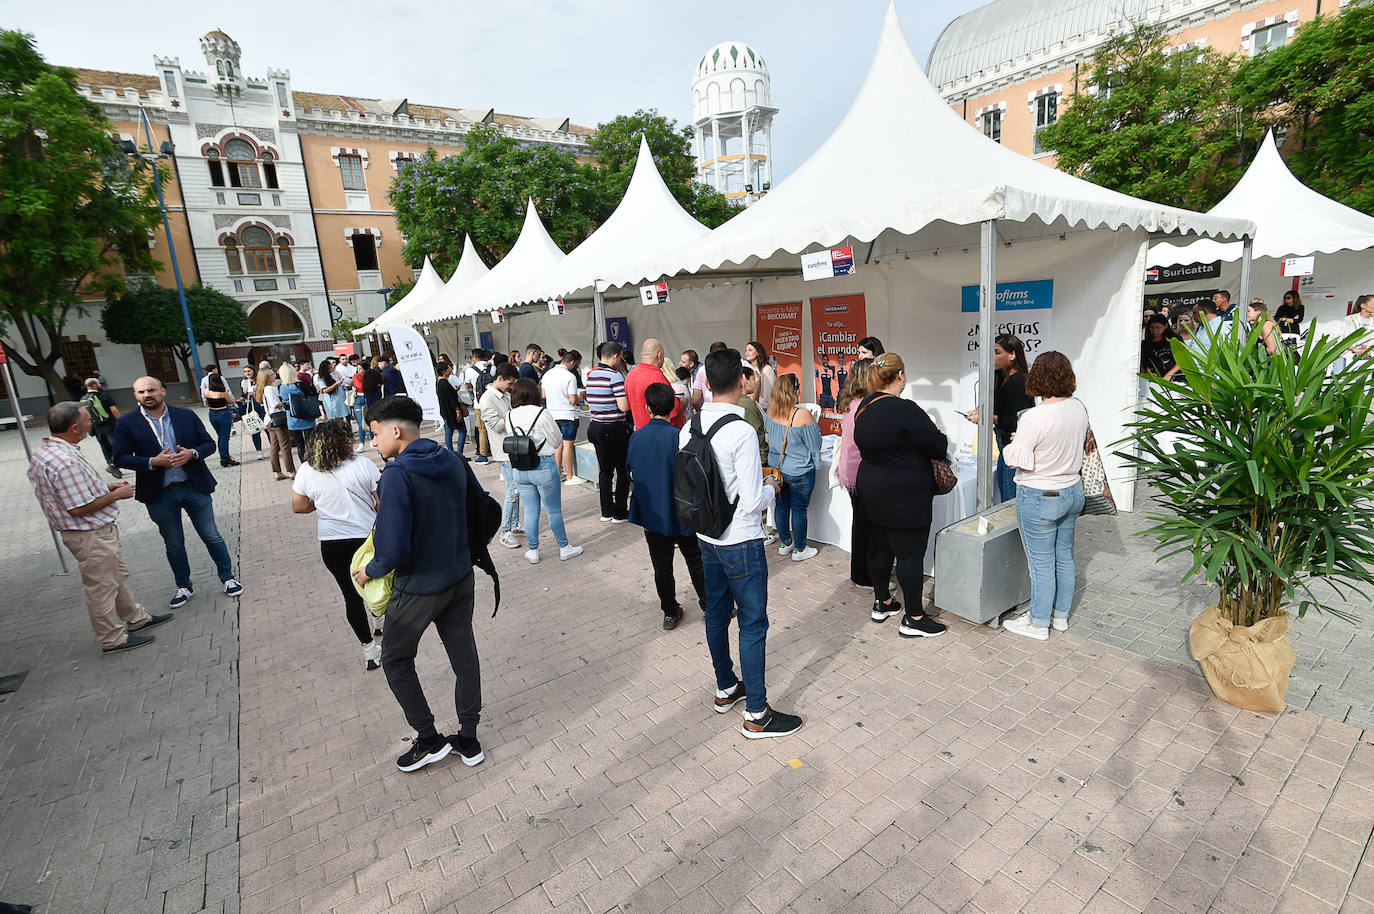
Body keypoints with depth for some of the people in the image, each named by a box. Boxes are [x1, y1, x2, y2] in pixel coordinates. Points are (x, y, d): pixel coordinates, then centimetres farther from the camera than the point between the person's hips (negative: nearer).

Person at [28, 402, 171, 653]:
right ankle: (113, 639, 19)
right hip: (90, 535, -10)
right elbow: (79, 508, -27)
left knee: (117, 576, 22)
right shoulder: (65, 462, -29)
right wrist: (115, 495, -15)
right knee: (101, 587, 5)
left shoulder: (45, 452, 5)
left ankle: (136, 618, 38)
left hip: (99, 531, 10)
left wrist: (105, 487, 10)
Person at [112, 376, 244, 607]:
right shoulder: (126, 423, -1)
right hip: (160, 495, 0)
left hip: (194, 488, 0)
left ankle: (227, 577, 24)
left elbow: (209, 444, 5)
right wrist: (153, 462, -19)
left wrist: (192, 453, -16)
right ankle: (184, 587, 30)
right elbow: (120, 458, -4)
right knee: (174, 544, 14)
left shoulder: (186, 416, 1)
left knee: (212, 536, 8)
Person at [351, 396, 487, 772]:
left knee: (396, 659, 18)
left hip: (419, 586, -6)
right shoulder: (454, 462, -3)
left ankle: (429, 739, 27)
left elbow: (393, 549, -25)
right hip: (461, 578, 6)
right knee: (464, 655, 16)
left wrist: (369, 570, -5)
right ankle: (468, 739, 32)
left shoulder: (397, 475, -23)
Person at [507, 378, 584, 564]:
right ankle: (564, 548, 23)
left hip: (519, 469, 5)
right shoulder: (541, 413, -14)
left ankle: (533, 552, 24)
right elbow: (557, 441, -6)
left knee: (530, 511, 14)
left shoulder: (510, 416, 1)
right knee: (554, 511, 9)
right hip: (544, 467, -5)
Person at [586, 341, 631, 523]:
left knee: (605, 470, 15)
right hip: (614, 428, -7)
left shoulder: (591, 374, 9)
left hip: (595, 425, 7)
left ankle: (606, 512, 20)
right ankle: (620, 513, 11)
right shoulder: (615, 376, -15)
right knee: (623, 471, 5)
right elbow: (624, 407, -19)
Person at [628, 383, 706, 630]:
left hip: (651, 514, 3)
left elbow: (632, 473, 5)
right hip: (679, 514, -3)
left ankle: (670, 613, 23)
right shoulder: (677, 436, -17)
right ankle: (707, 603, 27)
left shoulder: (636, 437, -5)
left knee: (661, 565, 13)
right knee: (695, 560, 15)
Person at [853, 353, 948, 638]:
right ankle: (914, 619, 11)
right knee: (911, 554, 1)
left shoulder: (864, 407, 5)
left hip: (871, 490, 9)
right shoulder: (904, 409, -22)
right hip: (905, 497, -9)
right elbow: (939, 446, -17)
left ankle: (882, 603, 32)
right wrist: (943, 440, 5)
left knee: (879, 547, 17)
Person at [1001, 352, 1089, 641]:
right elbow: (1081, 442, 13)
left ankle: (1038, 623, 20)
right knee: (1064, 556, 19)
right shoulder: (1079, 409, -2)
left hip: (1040, 498, -7)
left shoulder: (1035, 418, -26)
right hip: (1073, 492, 8)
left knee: (1041, 563, 5)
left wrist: (1013, 444, -3)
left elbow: (1018, 460, -22)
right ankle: (1060, 615, 35)